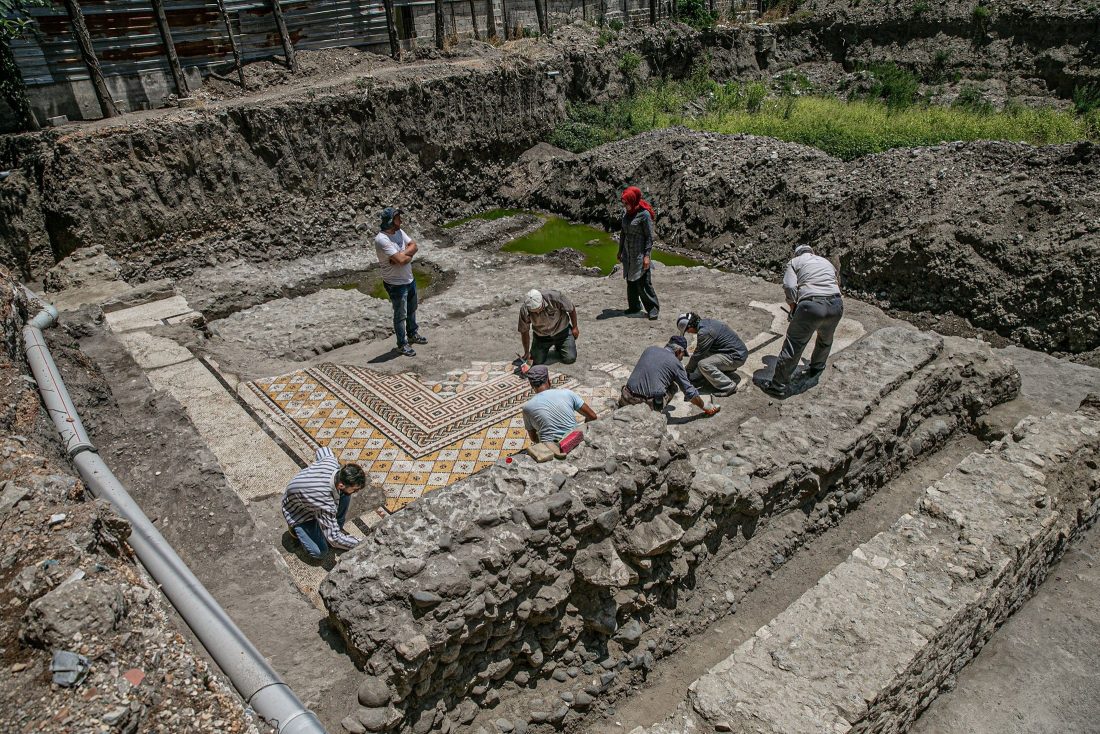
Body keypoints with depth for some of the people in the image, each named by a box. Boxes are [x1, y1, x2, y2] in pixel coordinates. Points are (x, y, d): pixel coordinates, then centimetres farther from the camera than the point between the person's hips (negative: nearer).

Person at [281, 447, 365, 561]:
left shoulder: (331, 460, -28)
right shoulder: (325, 502, -44)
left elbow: (323, 450, 0)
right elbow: (334, 538, -35)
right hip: (296, 511, -7)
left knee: (344, 495, -16)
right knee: (319, 552, -17)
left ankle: (338, 527, 8)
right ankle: (297, 527, 9)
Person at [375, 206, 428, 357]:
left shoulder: (399, 232, 1)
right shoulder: (381, 240, -26)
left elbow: (414, 246, -3)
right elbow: (401, 260, -31)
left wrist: (403, 255, -20)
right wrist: (409, 255, -10)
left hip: (410, 279, 8)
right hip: (396, 284, -8)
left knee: (411, 310, 25)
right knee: (400, 315, 5)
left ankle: (412, 334, 46)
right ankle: (402, 345, 19)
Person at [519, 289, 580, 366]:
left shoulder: (554, 297, -32)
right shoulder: (524, 311, -27)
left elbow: (571, 309, -13)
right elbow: (524, 332, -10)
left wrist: (575, 327, -1)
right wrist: (527, 353, -8)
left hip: (562, 331, -1)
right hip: (541, 336, 1)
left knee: (570, 359, -11)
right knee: (538, 361, -9)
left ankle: (558, 346, 22)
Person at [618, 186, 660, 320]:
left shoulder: (644, 214, -12)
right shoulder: (627, 215, 8)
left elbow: (649, 236, -12)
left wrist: (647, 255, -16)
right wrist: (620, 251, 19)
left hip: (640, 254, -7)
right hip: (628, 254, 7)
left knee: (643, 283, -8)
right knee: (630, 282, 12)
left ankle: (653, 309, 0)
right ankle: (634, 306, 24)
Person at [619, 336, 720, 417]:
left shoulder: (649, 349, 15)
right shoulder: (676, 363, 2)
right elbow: (690, 393, 2)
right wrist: (706, 409, 16)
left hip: (628, 399, 4)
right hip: (650, 405, -4)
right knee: (673, 387, 19)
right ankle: (654, 411, 6)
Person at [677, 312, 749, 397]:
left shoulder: (704, 332, -23)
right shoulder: (706, 321, 6)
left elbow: (697, 355, -14)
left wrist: (687, 372, 1)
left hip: (736, 357, -10)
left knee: (703, 364, -21)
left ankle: (728, 386, -12)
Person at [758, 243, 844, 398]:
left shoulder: (794, 262, 15)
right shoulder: (826, 261, 30)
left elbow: (789, 286, -3)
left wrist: (792, 306, 11)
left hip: (811, 305, -4)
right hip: (835, 305, 5)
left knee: (793, 345, 3)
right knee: (825, 340, 31)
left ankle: (778, 385, 7)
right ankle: (816, 368, 49)